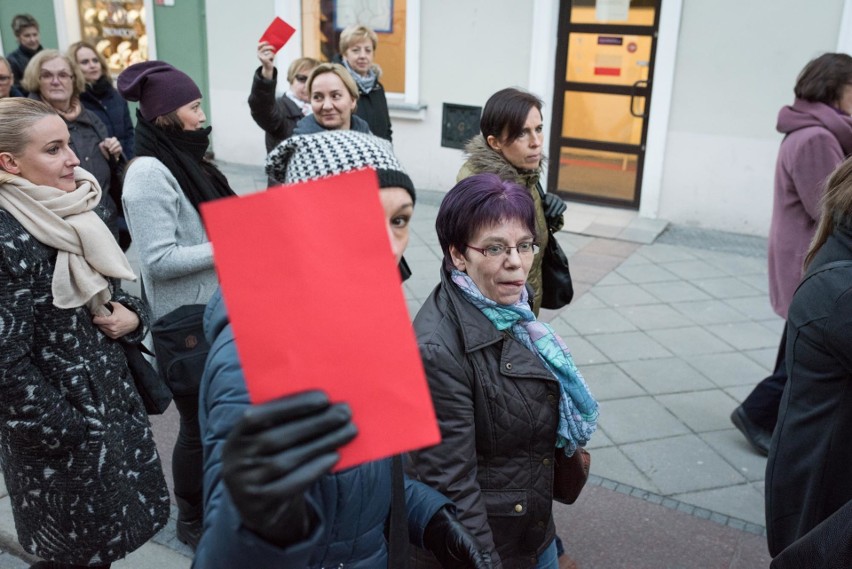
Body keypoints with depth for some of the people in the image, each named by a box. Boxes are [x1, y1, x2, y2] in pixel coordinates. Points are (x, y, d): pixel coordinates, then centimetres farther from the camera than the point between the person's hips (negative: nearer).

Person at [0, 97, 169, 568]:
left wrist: (132, 315, -6)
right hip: (63, 439, -7)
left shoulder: (70, 214, 5)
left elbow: (113, 291, 16)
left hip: (111, 402, 7)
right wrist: (74, 436, -17)